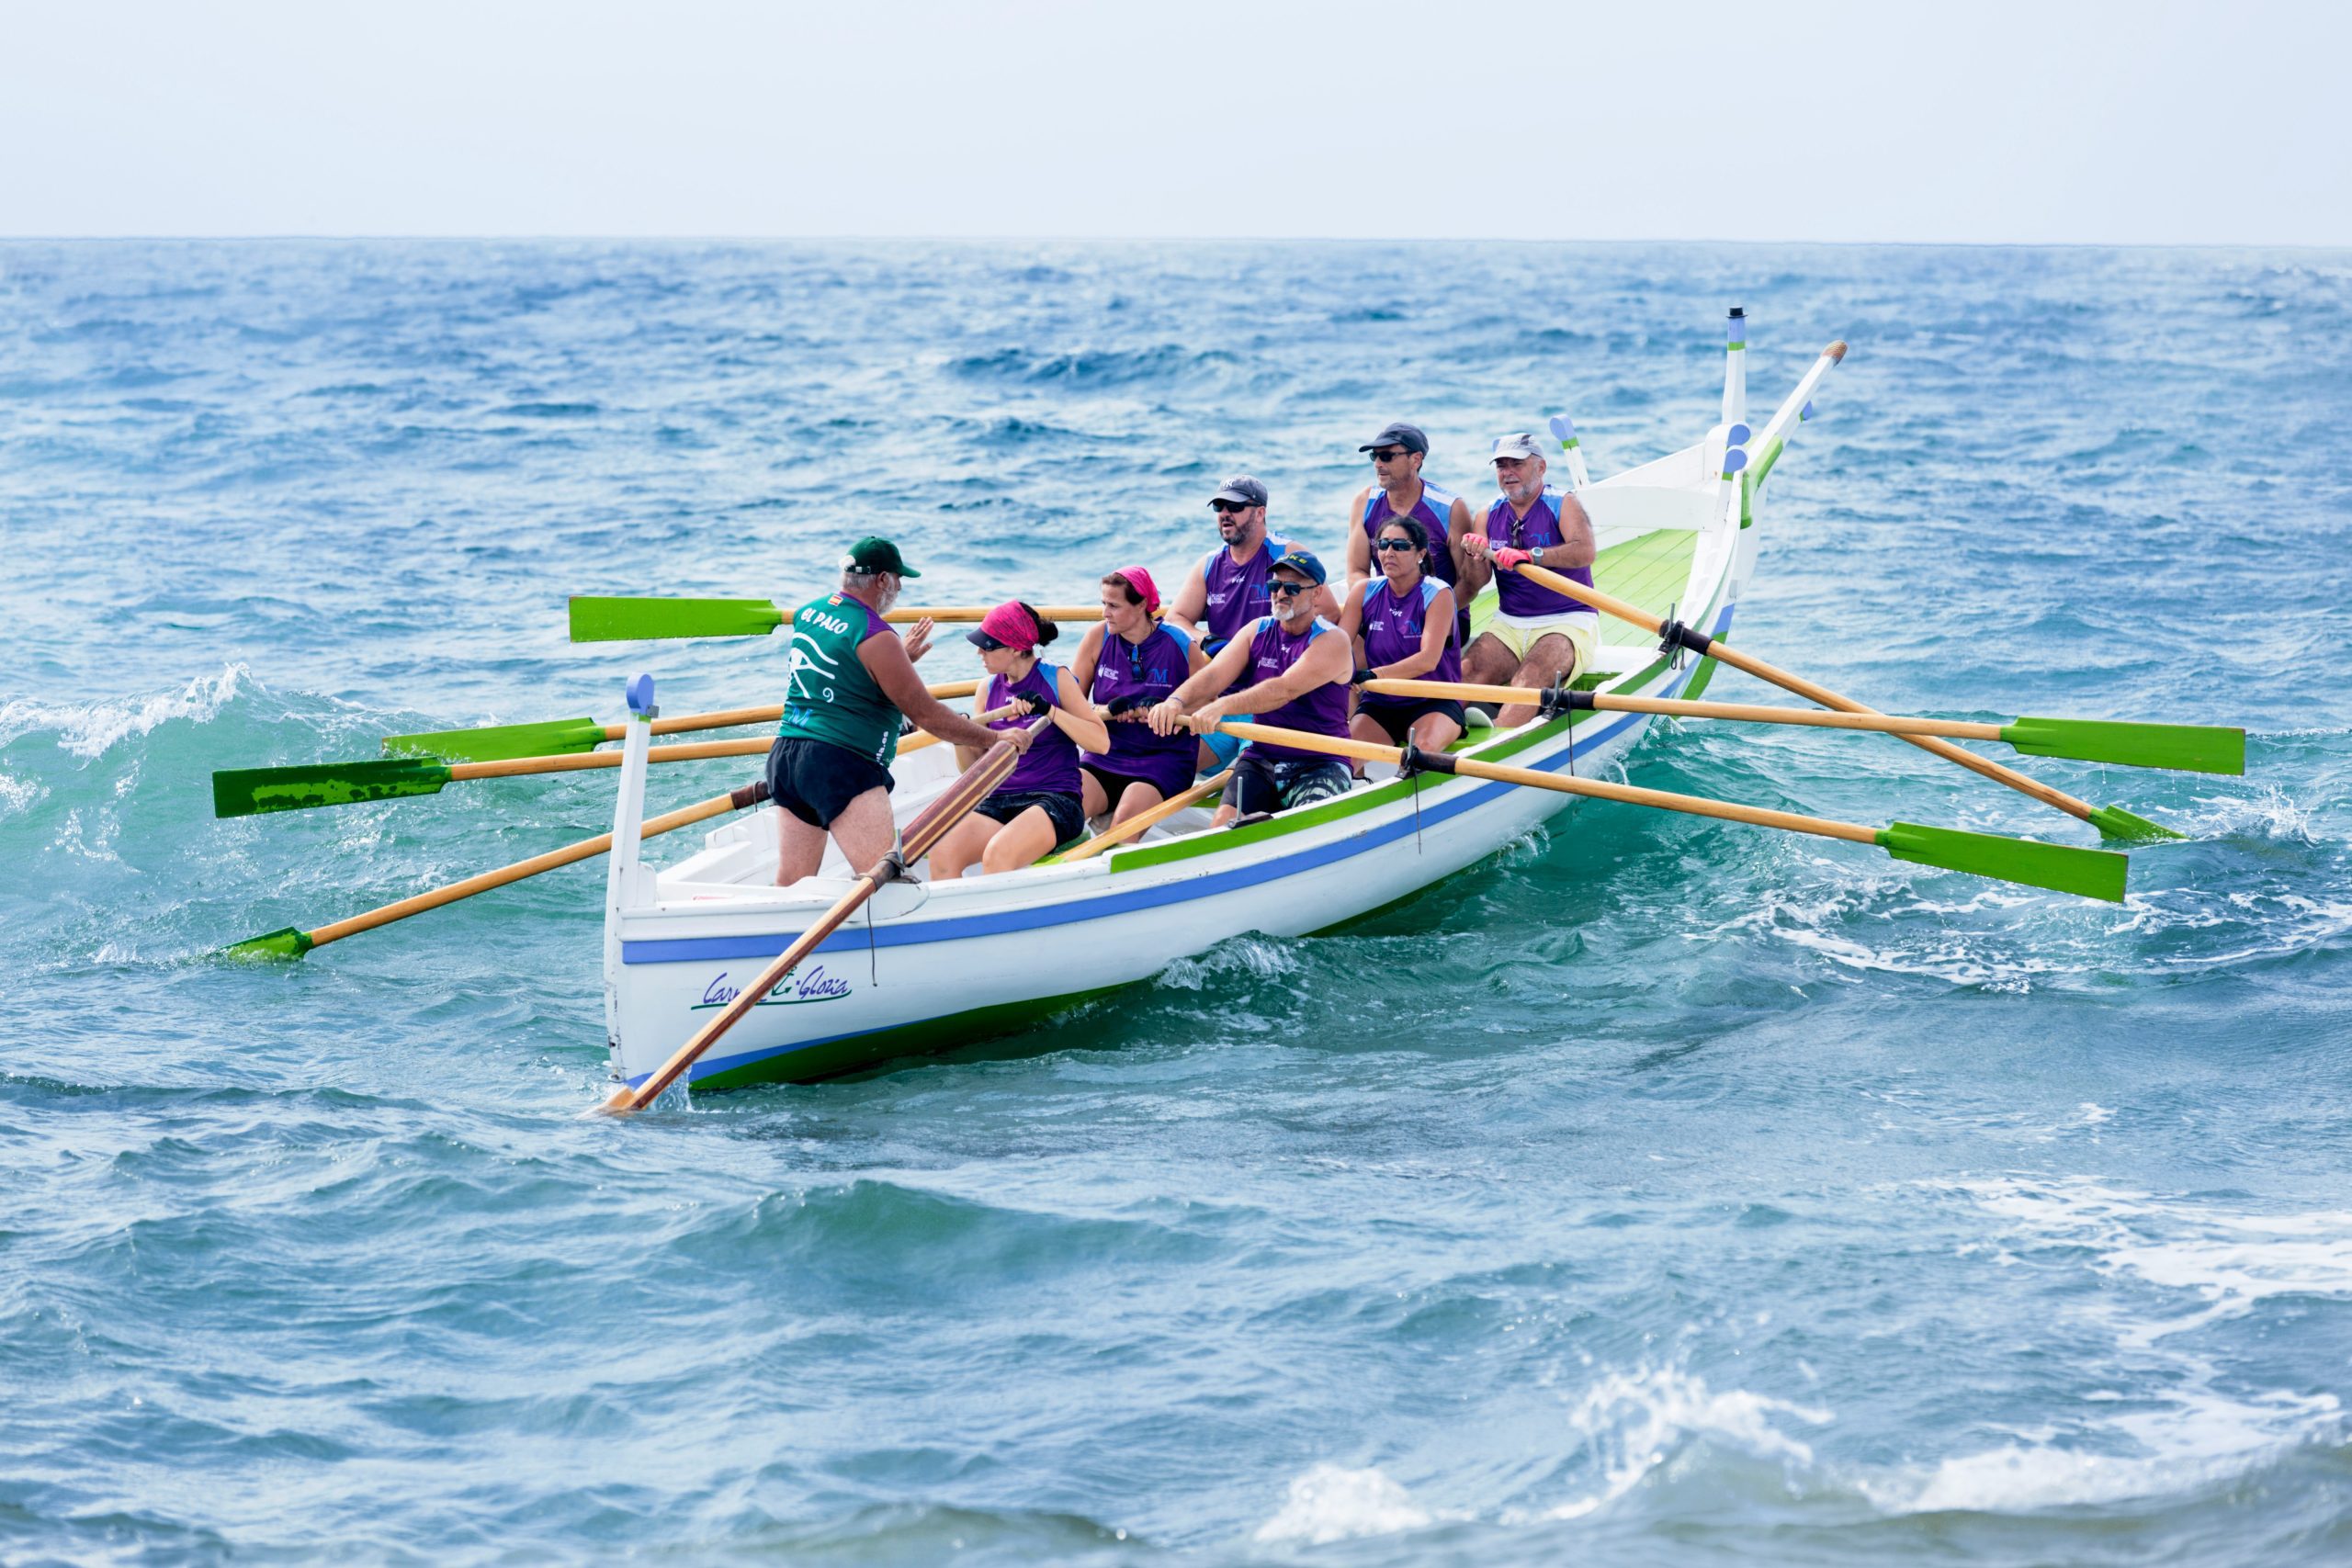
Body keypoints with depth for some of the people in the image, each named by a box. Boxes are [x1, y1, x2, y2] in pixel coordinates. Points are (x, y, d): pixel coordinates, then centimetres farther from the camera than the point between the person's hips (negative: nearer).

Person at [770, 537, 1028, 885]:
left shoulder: (808, 613, 13)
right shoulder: (875, 637, -12)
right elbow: (926, 714, -9)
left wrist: (901, 657, 37)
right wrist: (994, 738, -1)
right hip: (841, 764, -9)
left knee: (790, 884, 9)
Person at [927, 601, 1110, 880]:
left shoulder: (1057, 679, 0)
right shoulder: (988, 689, 13)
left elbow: (1101, 742, -9)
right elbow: (973, 767, 12)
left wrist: (1048, 710, -18)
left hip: (1055, 802, -5)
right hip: (999, 803, 5)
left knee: (996, 854, -36)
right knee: (942, 855, -26)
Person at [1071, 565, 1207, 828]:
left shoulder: (1183, 648, -5)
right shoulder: (1098, 638, 3)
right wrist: (1106, 711, -15)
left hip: (1163, 762, -3)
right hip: (1103, 757, 3)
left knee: (1126, 817, -32)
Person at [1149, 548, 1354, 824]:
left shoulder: (1331, 642, -9)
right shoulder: (1256, 632, 8)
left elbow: (1284, 690, -25)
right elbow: (1213, 676, -7)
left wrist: (1222, 706, -38)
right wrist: (1177, 701, -30)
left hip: (1320, 766, -4)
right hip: (1261, 758, 4)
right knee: (1226, 818, -21)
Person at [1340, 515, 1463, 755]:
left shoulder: (1438, 595, -7)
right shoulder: (1364, 592, 6)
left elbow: (1428, 660, -20)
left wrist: (1373, 675, -33)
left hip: (1434, 703, -3)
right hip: (1378, 705, 3)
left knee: (1425, 747, -35)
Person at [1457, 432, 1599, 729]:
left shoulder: (1563, 506, -2)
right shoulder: (1490, 515, 11)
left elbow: (1585, 552, -23)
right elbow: (1474, 584, 3)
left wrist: (1531, 555, -36)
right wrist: (1475, 558, -20)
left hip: (1567, 623, -5)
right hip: (1508, 624, 5)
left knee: (1532, 674, -35)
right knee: (1468, 669, -25)